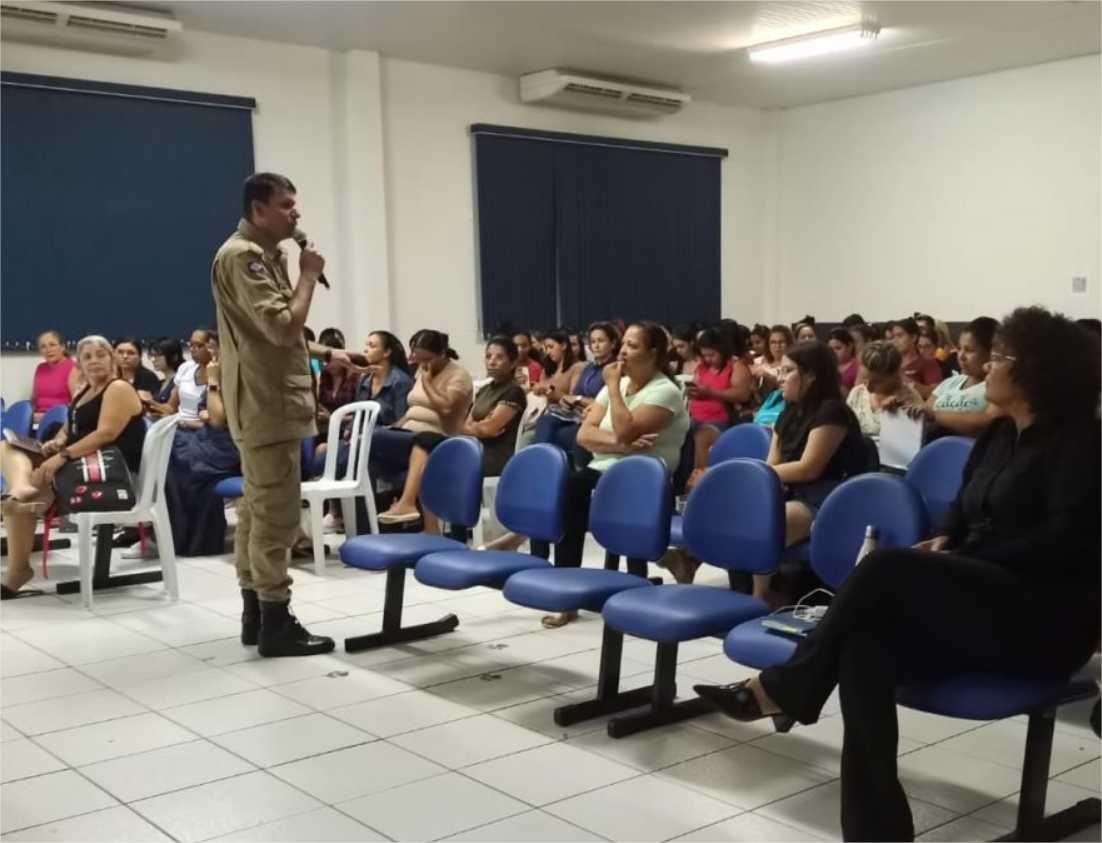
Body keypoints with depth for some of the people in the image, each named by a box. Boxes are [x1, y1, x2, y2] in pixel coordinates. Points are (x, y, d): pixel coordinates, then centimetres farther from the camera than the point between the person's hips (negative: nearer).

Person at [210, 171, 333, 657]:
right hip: (268, 404, -11)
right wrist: (309, 276, -12)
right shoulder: (242, 256, -15)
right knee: (276, 516, -8)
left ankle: (255, 614, 20)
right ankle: (275, 623, -4)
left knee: (256, 510, 13)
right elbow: (282, 326, -23)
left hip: (266, 403, 11)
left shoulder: (264, 255, 18)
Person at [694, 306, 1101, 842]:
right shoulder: (998, 434, 17)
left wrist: (967, 559, -14)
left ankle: (780, 689, -16)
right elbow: (963, 519, 21)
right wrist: (945, 547, -2)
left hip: (1045, 620, -7)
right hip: (980, 608, 7)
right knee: (866, 642, -25)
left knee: (887, 568, -29)